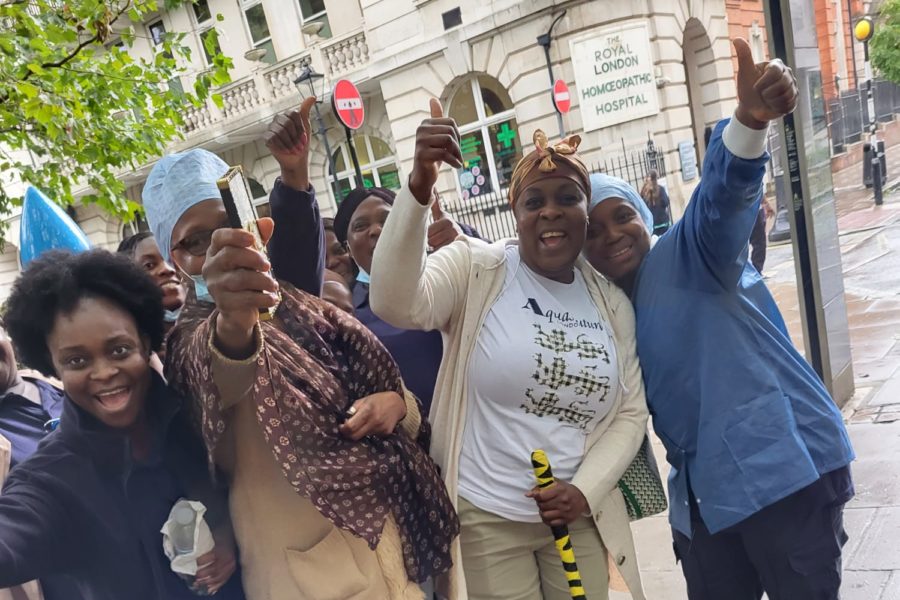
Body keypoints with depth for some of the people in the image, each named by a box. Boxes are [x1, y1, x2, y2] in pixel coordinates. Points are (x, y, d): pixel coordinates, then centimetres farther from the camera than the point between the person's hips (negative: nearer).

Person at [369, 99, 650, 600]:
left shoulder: (612, 302, 3)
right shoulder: (474, 268, -10)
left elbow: (631, 412, 5)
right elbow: (395, 304, -28)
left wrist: (587, 490, -9)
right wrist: (419, 187, -38)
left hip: (580, 515, 4)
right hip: (487, 517, -3)